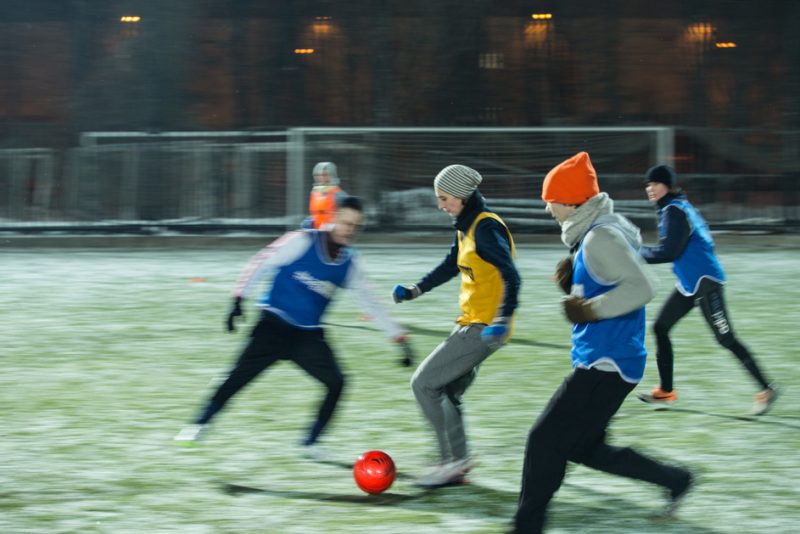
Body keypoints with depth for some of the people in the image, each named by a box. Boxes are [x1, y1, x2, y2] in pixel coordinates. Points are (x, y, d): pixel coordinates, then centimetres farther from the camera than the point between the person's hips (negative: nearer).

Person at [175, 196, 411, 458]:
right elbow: (261, 262, -8)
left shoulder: (350, 262, 3)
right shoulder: (302, 241, -12)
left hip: (308, 335, 4)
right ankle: (199, 424, 7)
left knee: (336, 383, -12)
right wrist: (239, 299, -13)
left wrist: (399, 336, 7)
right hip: (274, 325, -4)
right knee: (239, 376, -12)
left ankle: (310, 443, 5)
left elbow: (370, 302, 10)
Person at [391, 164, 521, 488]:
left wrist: (503, 319, -34)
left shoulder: (486, 228, -17)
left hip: (482, 328, -10)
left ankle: (454, 460, -5)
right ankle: (456, 464, 23)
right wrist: (415, 290, 24)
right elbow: (450, 266, 28)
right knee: (447, 393, 18)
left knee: (424, 384, -7)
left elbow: (510, 276, -25)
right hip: (471, 325, 10)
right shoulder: (466, 228, 12)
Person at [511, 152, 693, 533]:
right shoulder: (593, 234, 13)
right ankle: (674, 479, 22)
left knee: (545, 441, -7)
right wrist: (573, 282, 5)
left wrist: (591, 310, -24)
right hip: (599, 362, 10)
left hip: (605, 365, -10)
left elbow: (642, 287, -26)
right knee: (584, 447, 17)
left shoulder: (601, 237, -18)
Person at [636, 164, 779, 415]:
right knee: (660, 329, 8)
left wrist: (640, 251, -9)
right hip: (688, 283, 10)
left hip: (705, 281, -10)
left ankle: (766, 388, -1)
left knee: (726, 339, -8)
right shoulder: (675, 208, 13)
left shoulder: (674, 211, -16)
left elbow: (669, 252, -22)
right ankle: (666, 391, 15)